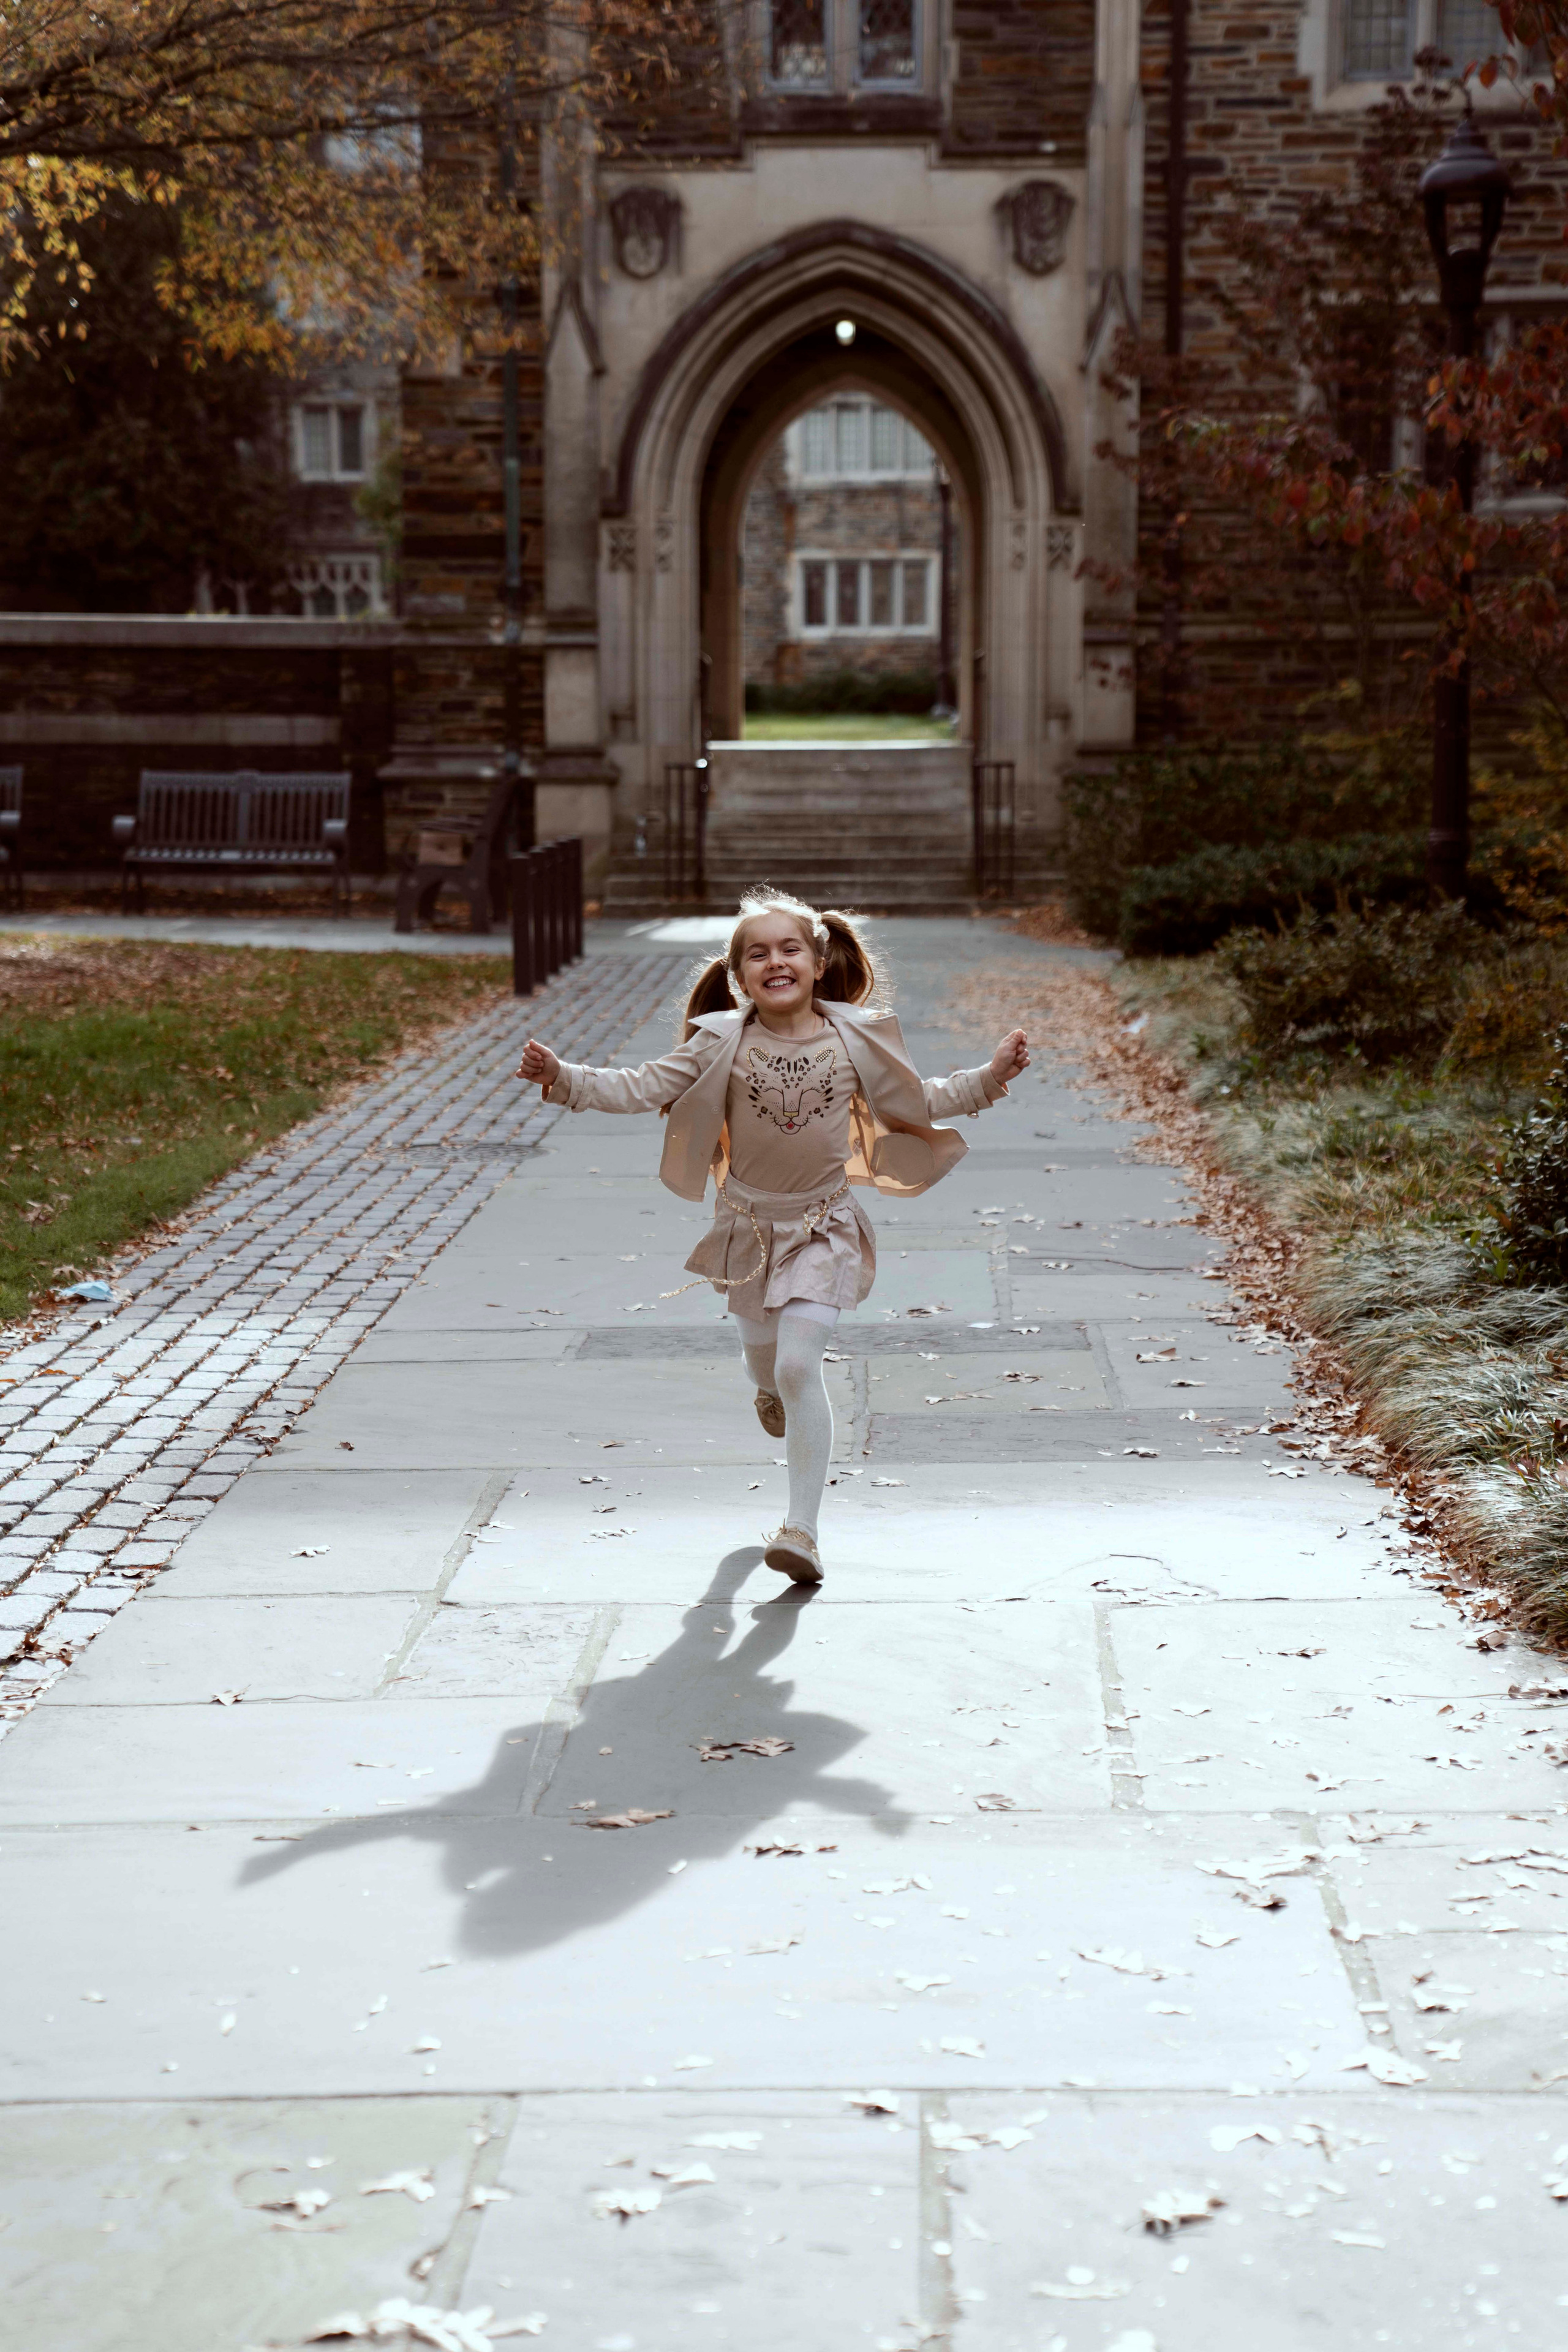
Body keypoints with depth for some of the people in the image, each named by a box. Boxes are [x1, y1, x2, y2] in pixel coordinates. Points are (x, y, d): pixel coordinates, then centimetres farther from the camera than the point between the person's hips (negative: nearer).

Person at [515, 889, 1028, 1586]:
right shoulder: (722, 1041, -8)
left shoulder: (854, 1038, -6)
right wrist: (564, 1079, -22)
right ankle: (771, 1392, 64)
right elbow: (644, 1088, -10)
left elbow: (917, 1100, 7)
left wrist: (989, 1078, -1)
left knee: (799, 1366, -15)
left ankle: (802, 1530, -12)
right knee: (761, 1348, 22)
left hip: (821, 1226, -2)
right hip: (748, 1222, 2)